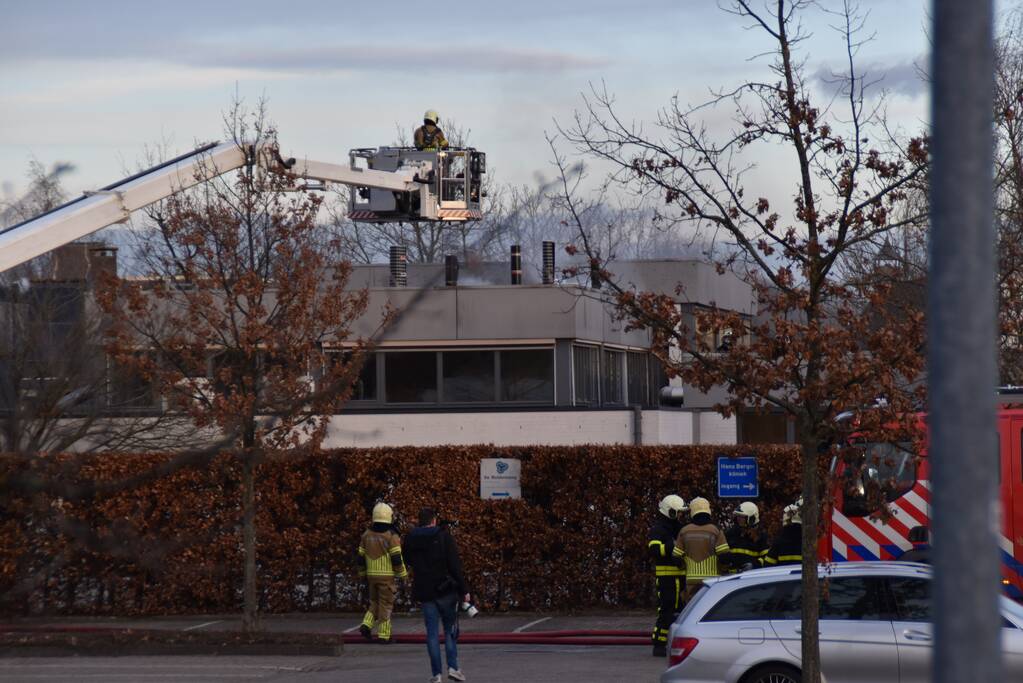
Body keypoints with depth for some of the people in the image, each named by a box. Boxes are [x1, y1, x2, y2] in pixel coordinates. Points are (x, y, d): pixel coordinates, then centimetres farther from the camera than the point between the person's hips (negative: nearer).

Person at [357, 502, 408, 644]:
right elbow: (396, 558, -14)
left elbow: (361, 557, 10)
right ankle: (383, 635, 0)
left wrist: (363, 574, 21)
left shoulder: (367, 535, 6)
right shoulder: (391, 536, -11)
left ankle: (366, 625, -1)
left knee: (374, 602, 18)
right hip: (386, 576, -5)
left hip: (371, 575, 5)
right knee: (386, 605, 1)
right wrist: (403, 575, -5)